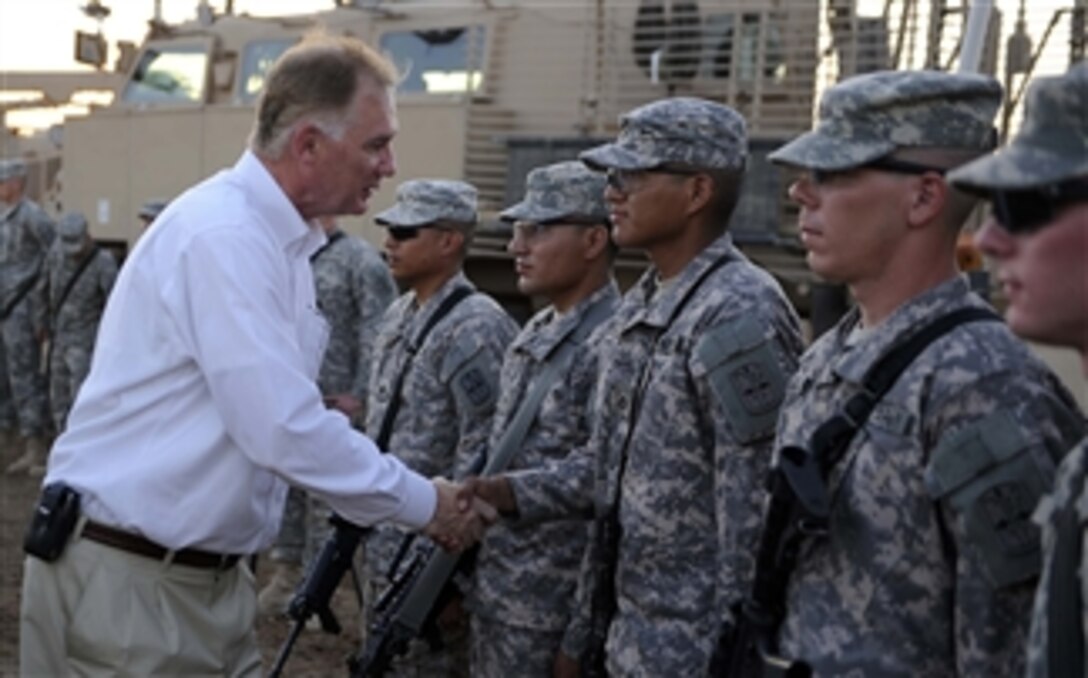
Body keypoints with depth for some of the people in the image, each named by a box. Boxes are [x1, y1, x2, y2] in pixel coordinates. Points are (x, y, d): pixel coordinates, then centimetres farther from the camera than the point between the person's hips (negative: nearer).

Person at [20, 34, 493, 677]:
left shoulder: (280, 239, 10)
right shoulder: (224, 234, -20)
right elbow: (286, 430, -25)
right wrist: (425, 504, -14)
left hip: (212, 573, 9)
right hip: (125, 579, -8)